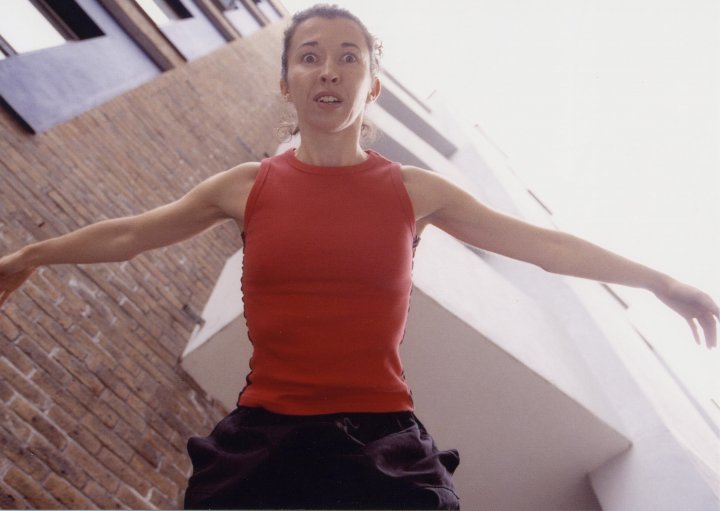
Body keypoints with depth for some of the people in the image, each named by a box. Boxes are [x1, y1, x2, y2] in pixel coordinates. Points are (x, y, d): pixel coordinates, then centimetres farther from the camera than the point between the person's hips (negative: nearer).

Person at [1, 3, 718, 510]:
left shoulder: (414, 192, 3)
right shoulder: (248, 187, 4)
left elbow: (539, 243, 8)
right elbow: (129, 234, 14)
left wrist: (659, 281, 11)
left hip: (383, 448, 0)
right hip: (261, 442, 1)